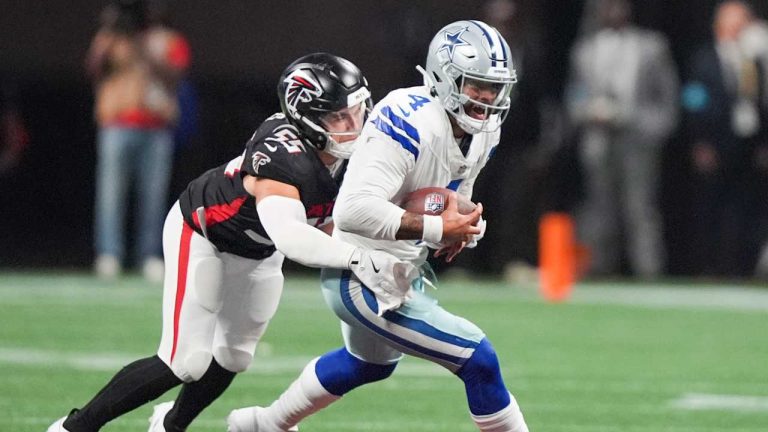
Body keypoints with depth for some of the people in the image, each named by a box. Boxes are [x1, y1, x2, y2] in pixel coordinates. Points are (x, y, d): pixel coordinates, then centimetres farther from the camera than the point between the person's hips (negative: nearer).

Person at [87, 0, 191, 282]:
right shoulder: (109, 41, 14)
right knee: (111, 190, -11)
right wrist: (109, 36, -13)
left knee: (154, 193, -5)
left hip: (158, 129, 0)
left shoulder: (168, 42, 12)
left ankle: (151, 256, -3)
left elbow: (173, 75, -4)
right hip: (117, 127, 0)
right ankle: (109, 255, -14)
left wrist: (145, 55, -17)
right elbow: (93, 69, -2)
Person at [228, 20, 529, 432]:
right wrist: (440, 228, -33)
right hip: (361, 280, -11)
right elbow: (355, 209, -37)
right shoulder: (411, 123, -28)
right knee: (478, 361, -13)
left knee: (368, 363, 35)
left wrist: (463, 227, -2)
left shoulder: (482, 131, 0)